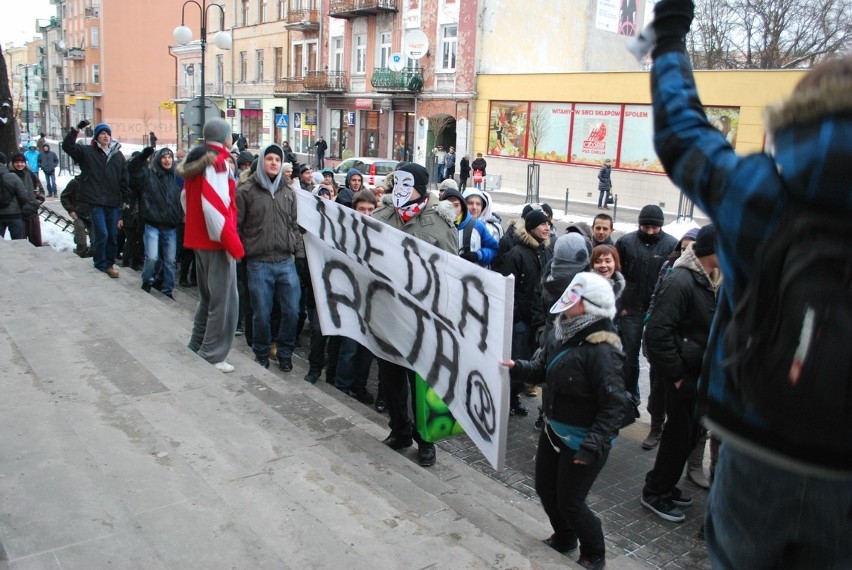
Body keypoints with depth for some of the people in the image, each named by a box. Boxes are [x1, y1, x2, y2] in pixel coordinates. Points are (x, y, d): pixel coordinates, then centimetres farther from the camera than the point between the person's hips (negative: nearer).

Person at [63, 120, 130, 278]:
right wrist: (77, 129, -20)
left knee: (113, 235, 8)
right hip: (96, 201, -3)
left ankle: (109, 263, 22)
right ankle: (101, 263, 9)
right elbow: (67, 146, -10)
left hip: (114, 202, 3)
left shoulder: (118, 155, 11)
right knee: (102, 234, -8)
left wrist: (126, 199, 8)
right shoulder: (87, 152, 3)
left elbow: (125, 179, 12)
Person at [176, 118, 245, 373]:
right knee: (224, 301, -2)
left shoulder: (195, 162, 12)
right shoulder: (218, 163, -15)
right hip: (216, 241, -10)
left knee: (208, 297, 21)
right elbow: (215, 206, -24)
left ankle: (196, 347, 30)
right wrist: (233, 243, -20)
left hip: (199, 239, 10)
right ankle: (212, 356, 3)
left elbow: (186, 198, 18)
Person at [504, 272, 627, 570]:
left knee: (570, 501, 5)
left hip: (581, 441, -8)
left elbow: (614, 404, -26)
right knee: (545, 488, 21)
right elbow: (542, 369, 10)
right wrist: (517, 367, -9)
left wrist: (593, 444, -30)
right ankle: (564, 538, 47)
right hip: (554, 430, 8)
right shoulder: (560, 333, -3)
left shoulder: (602, 350, -28)